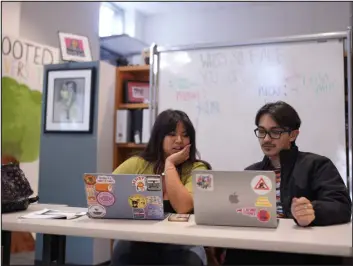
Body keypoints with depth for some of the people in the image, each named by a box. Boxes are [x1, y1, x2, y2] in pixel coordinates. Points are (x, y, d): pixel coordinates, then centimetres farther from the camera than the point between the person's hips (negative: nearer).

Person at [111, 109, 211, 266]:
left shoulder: (197, 169, -4)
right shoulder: (137, 164, 2)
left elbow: (183, 207, -20)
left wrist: (170, 164, -14)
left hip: (180, 245, -1)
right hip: (137, 241, 2)